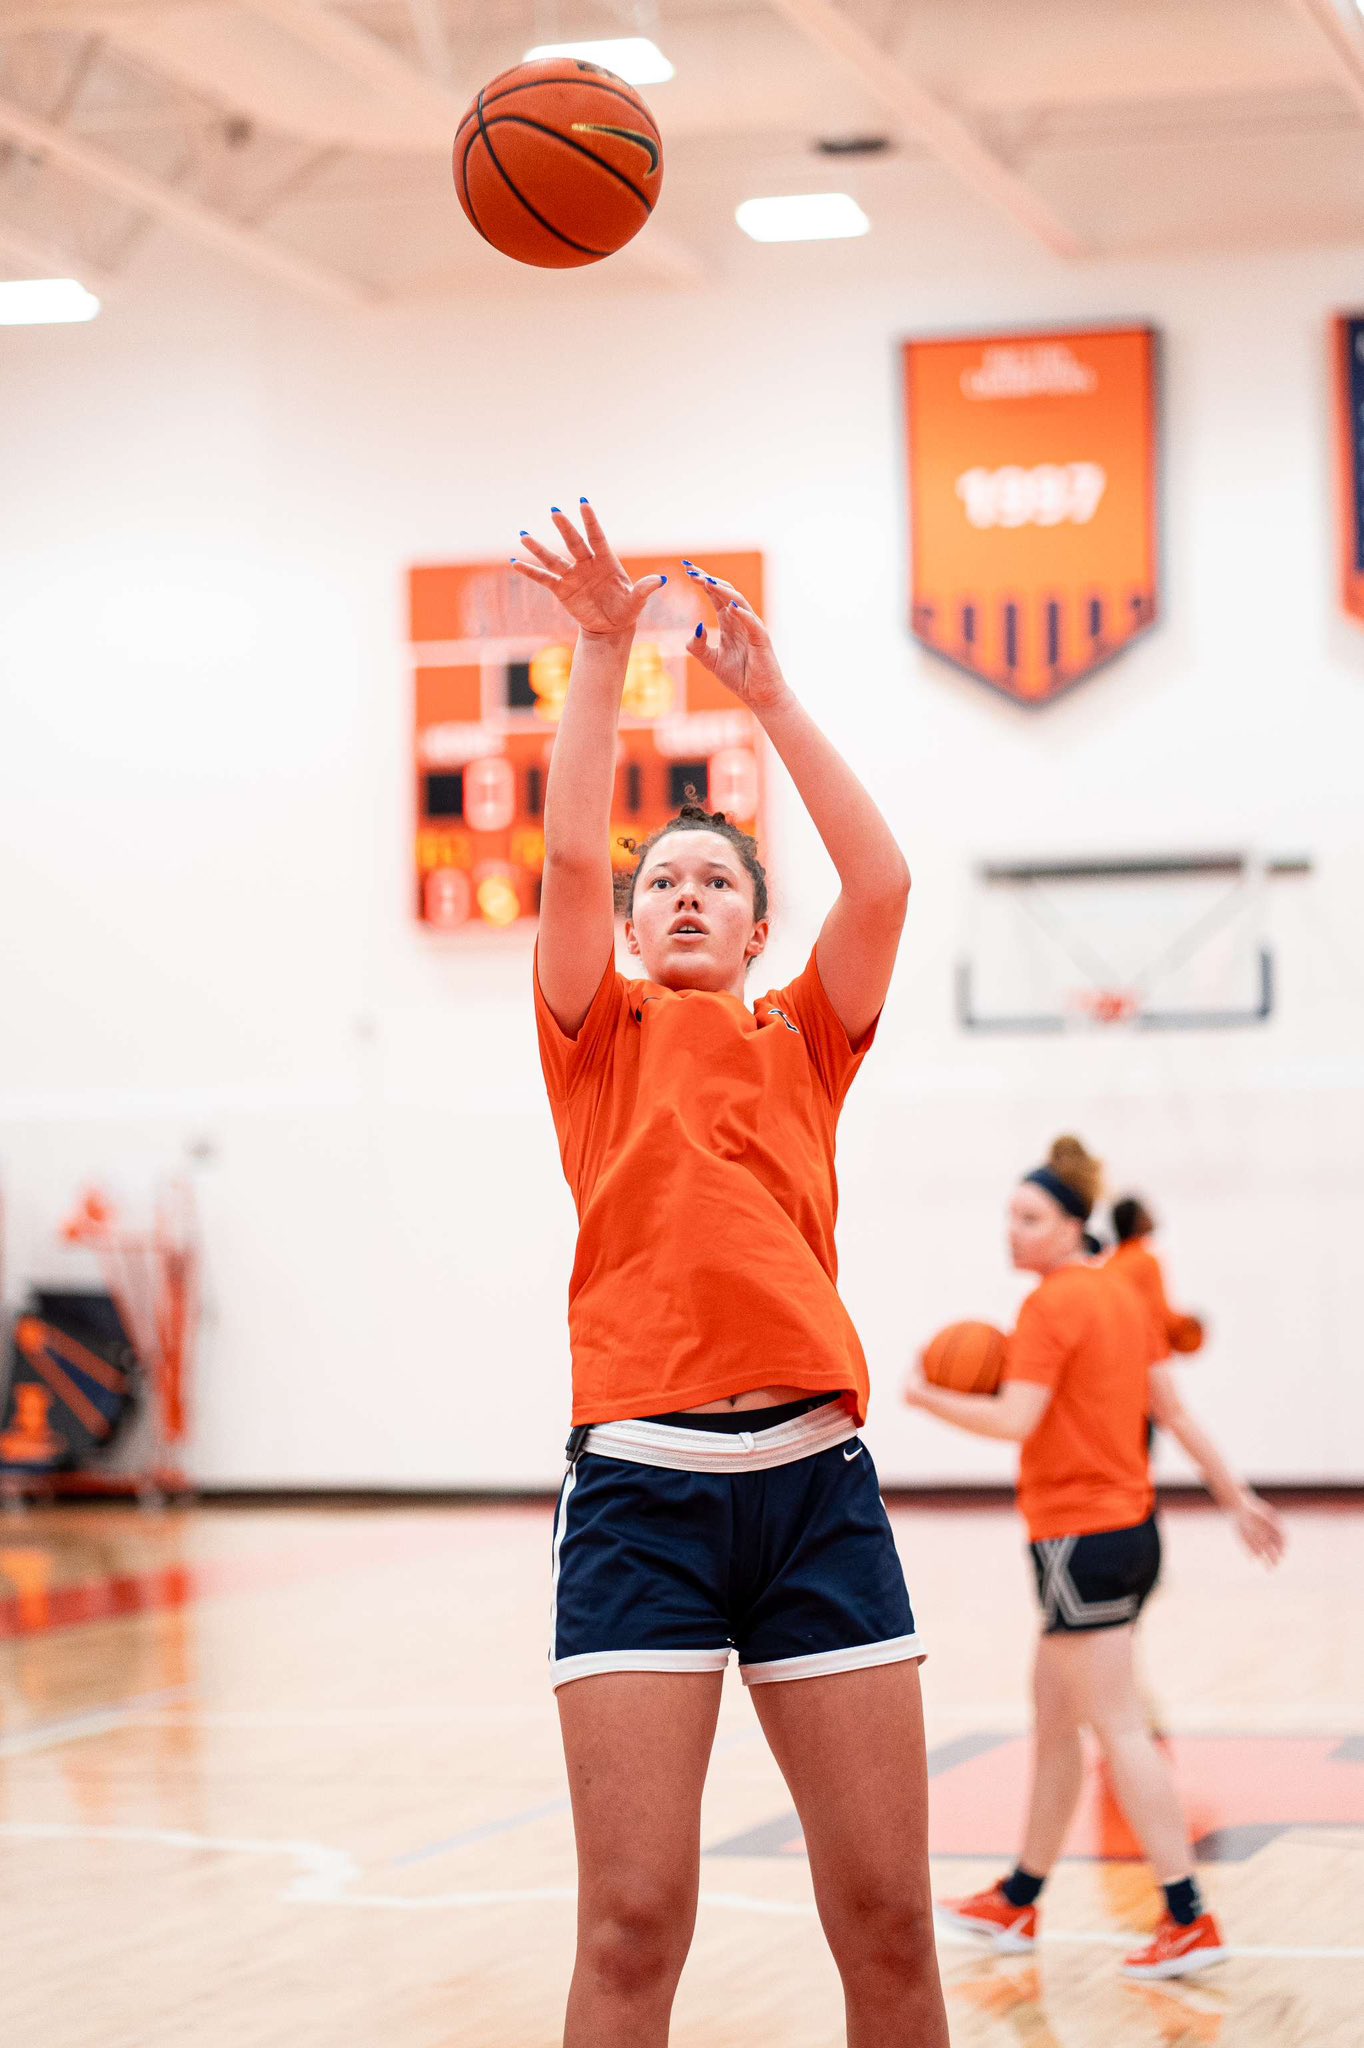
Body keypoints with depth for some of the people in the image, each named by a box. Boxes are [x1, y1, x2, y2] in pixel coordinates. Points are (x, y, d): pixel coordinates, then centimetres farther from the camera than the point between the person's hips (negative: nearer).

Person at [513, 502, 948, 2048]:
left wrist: (769, 694, 5)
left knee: (887, 1916, 1)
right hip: (640, 1481, -2)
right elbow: (569, 855, 0)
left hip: (812, 1473, 2)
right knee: (633, 1920, -8)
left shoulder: (803, 1049, 18)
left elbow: (879, 884, 3)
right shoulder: (601, 1041, 14)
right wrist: (601, 651, -1)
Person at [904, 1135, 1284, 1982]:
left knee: (1118, 1728, -7)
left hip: (1082, 1539, -9)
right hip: (1133, 1527, 9)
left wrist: (929, 1398, -8)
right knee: (1053, 1719, 17)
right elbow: (1174, 1410, 14)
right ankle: (1018, 1902, 26)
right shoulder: (1122, 1294, 12)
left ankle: (1191, 1920, -9)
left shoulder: (1052, 1304, -14)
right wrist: (1239, 1498, 16)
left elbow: (1015, 1420, -22)